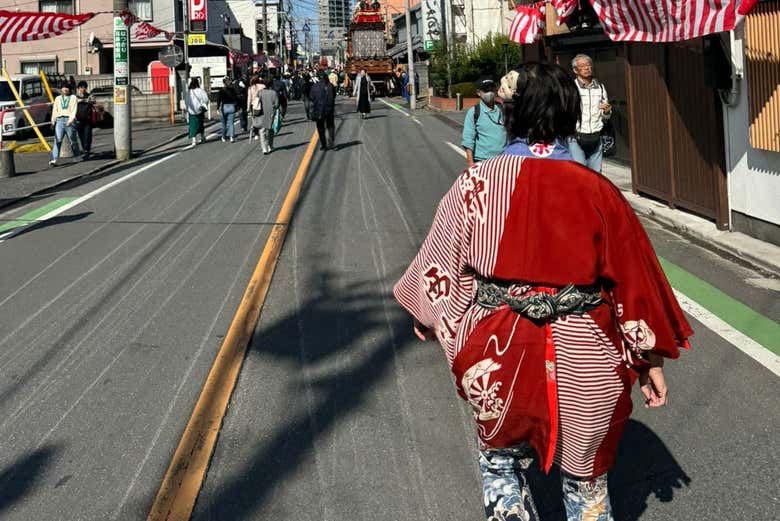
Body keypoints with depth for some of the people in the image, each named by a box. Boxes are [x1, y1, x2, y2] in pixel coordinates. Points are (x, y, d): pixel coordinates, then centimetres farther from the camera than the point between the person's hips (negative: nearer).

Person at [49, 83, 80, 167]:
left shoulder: (73, 98, 9)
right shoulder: (57, 98, 20)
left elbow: (74, 110, -3)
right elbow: (54, 111, 17)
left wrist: (70, 120, -16)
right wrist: (53, 121, 7)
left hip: (69, 120, -2)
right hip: (59, 120, 2)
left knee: (73, 140, 5)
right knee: (57, 140, -11)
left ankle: (76, 157, 22)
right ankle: (54, 160, -20)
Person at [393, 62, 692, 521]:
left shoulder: (476, 183, -10)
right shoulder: (597, 190, -10)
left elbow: (442, 264, 1)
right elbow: (632, 281, -4)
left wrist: (427, 317, 21)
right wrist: (651, 362, 8)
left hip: (502, 352, 0)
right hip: (584, 359, 0)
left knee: (501, 462, 25)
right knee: (586, 479, 21)